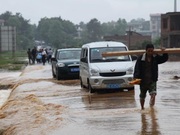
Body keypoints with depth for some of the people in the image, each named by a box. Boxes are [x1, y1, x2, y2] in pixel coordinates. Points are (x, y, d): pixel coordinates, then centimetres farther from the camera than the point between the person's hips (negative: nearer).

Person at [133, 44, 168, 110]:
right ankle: (142, 108, 34)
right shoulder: (141, 58, -7)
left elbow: (164, 59, 11)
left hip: (152, 80, 1)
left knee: (153, 93, -22)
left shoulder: (156, 57, 2)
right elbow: (137, 68, -12)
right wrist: (136, 77, -24)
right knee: (142, 96, 14)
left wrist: (165, 53, -8)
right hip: (143, 80, -1)